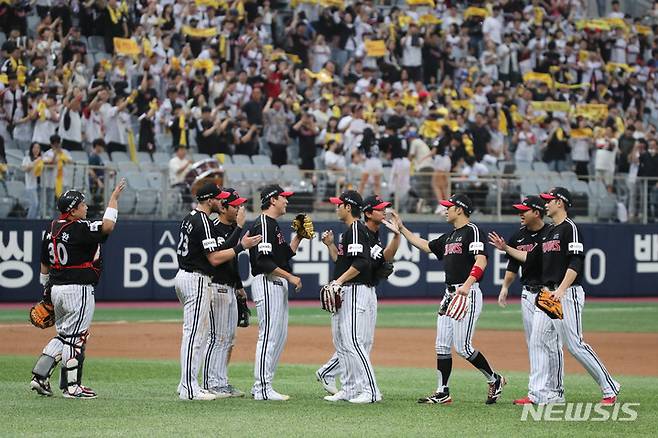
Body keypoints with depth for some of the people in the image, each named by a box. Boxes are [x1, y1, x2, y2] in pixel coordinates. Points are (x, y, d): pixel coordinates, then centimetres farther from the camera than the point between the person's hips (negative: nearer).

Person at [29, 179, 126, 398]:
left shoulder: (51, 228, 9)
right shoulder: (79, 228, -16)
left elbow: (44, 263, 15)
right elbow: (107, 225, -27)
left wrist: (46, 290, 23)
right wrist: (114, 197, -17)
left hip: (56, 289, 9)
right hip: (78, 289, -9)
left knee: (64, 335, 19)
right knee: (75, 338, -1)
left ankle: (40, 376, 12)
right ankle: (71, 386, 4)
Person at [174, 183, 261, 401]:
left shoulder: (189, 218, 13)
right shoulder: (203, 222, -17)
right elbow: (214, 258, -20)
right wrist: (241, 246, -15)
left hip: (183, 275, 11)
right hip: (196, 279, -11)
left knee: (197, 333, 16)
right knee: (194, 333, -8)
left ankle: (187, 384, 18)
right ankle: (189, 388, -8)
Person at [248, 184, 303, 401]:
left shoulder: (274, 225, 19)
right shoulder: (262, 224, -13)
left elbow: (286, 254, 21)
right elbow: (263, 261, -21)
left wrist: (298, 236, 13)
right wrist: (290, 277, -19)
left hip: (278, 285, 11)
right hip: (267, 284, -11)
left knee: (280, 336, 11)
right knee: (269, 336, -11)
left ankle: (262, 386, 14)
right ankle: (262, 389, -10)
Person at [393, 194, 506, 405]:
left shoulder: (472, 231, -8)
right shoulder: (449, 237, 20)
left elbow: (481, 261, -21)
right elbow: (425, 245, 32)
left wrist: (467, 285, -33)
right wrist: (402, 229, 31)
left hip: (468, 294, -10)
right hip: (449, 294, 10)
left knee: (463, 347, -11)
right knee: (442, 346, 5)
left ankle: (495, 380, 6)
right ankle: (442, 393, 9)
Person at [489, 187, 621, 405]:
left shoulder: (570, 228, -10)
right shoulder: (548, 231, 18)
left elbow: (575, 263, -19)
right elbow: (530, 257, 27)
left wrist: (561, 290, -27)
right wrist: (506, 248, 24)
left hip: (567, 294, -9)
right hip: (547, 294, 9)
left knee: (574, 344, -11)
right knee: (537, 341, 5)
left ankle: (609, 388, -3)